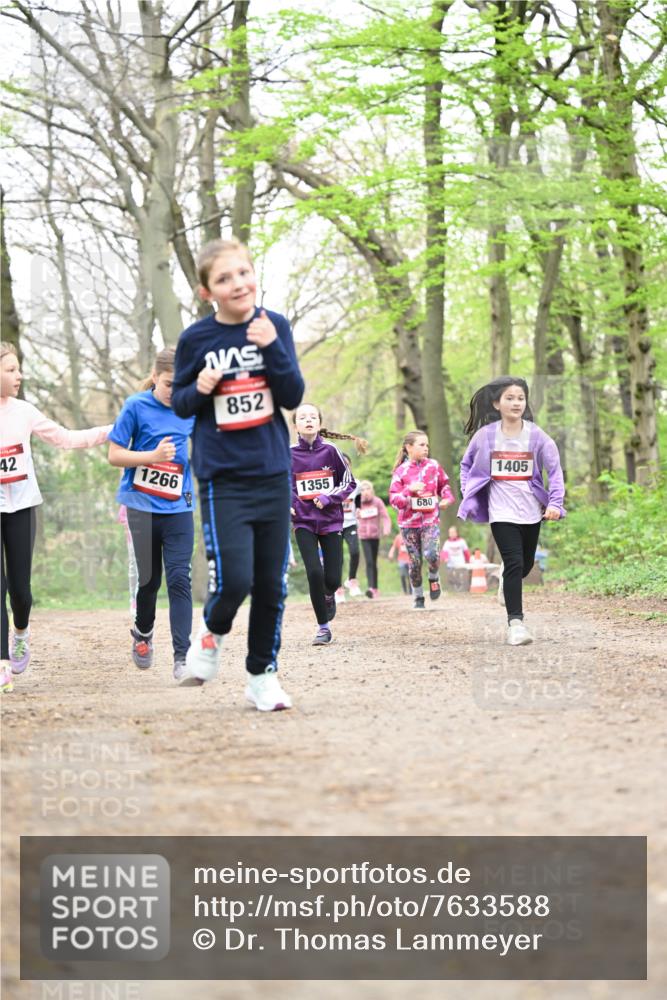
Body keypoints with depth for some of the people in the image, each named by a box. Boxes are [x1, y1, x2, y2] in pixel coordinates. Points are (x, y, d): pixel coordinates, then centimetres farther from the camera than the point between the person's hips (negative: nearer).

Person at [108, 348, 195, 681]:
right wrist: (154, 456, -18)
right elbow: (115, 455, -8)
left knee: (179, 579, -7)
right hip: (142, 505, -2)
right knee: (149, 578, 8)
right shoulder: (136, 406, -7)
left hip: (179, 507, 2)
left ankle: (182, 656, -10)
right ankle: (143, 633, 36)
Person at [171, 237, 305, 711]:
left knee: (272, 584, 6)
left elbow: (293, 397, -4)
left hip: (273, 474, 2)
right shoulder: (196, 339, -3)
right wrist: (199, 390, -14)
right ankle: (213, 631, 20)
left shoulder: (275, 326, 1)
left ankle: (263, 673, 21)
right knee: (234, 579, -13)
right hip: (222, 477, -2)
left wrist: (271, 347, -17)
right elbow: (179, 403, 8)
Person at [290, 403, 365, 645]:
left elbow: (349, 482, 5)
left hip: (330, 521, 1)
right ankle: (323, 627, 1)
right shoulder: (289, 455, -2)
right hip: (303, 523, -1)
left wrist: (328, 498, -11)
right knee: (314, 573, -15)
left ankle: (328, 595, 36)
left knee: (332, 578, -3)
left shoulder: (330, 451, -2)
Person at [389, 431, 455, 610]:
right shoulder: (401, 471, -4)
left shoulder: (434, 466, 1)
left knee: (431, 554, -22)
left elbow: (444, 485, 17)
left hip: (430, 520, 0)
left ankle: (434, 578, 10)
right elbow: (394, 498, -6)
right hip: (409, 523, 0)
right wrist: (410, 490, -21)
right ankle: (418, 598, 19)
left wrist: (447, 497, -3)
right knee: (415, 562, 4)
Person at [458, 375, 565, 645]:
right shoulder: (485, 435, -6)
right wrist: (468, 496, 2)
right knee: (514, 564, -14)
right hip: (501, 511, -2)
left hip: (531, 510, 2)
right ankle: (515, 622, -11)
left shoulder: (536, 435, -6)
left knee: (526, 564, 16)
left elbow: (554, 469, -3)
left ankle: (506, 581, 51)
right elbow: (467, 464, 9)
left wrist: (555, 502, -12)